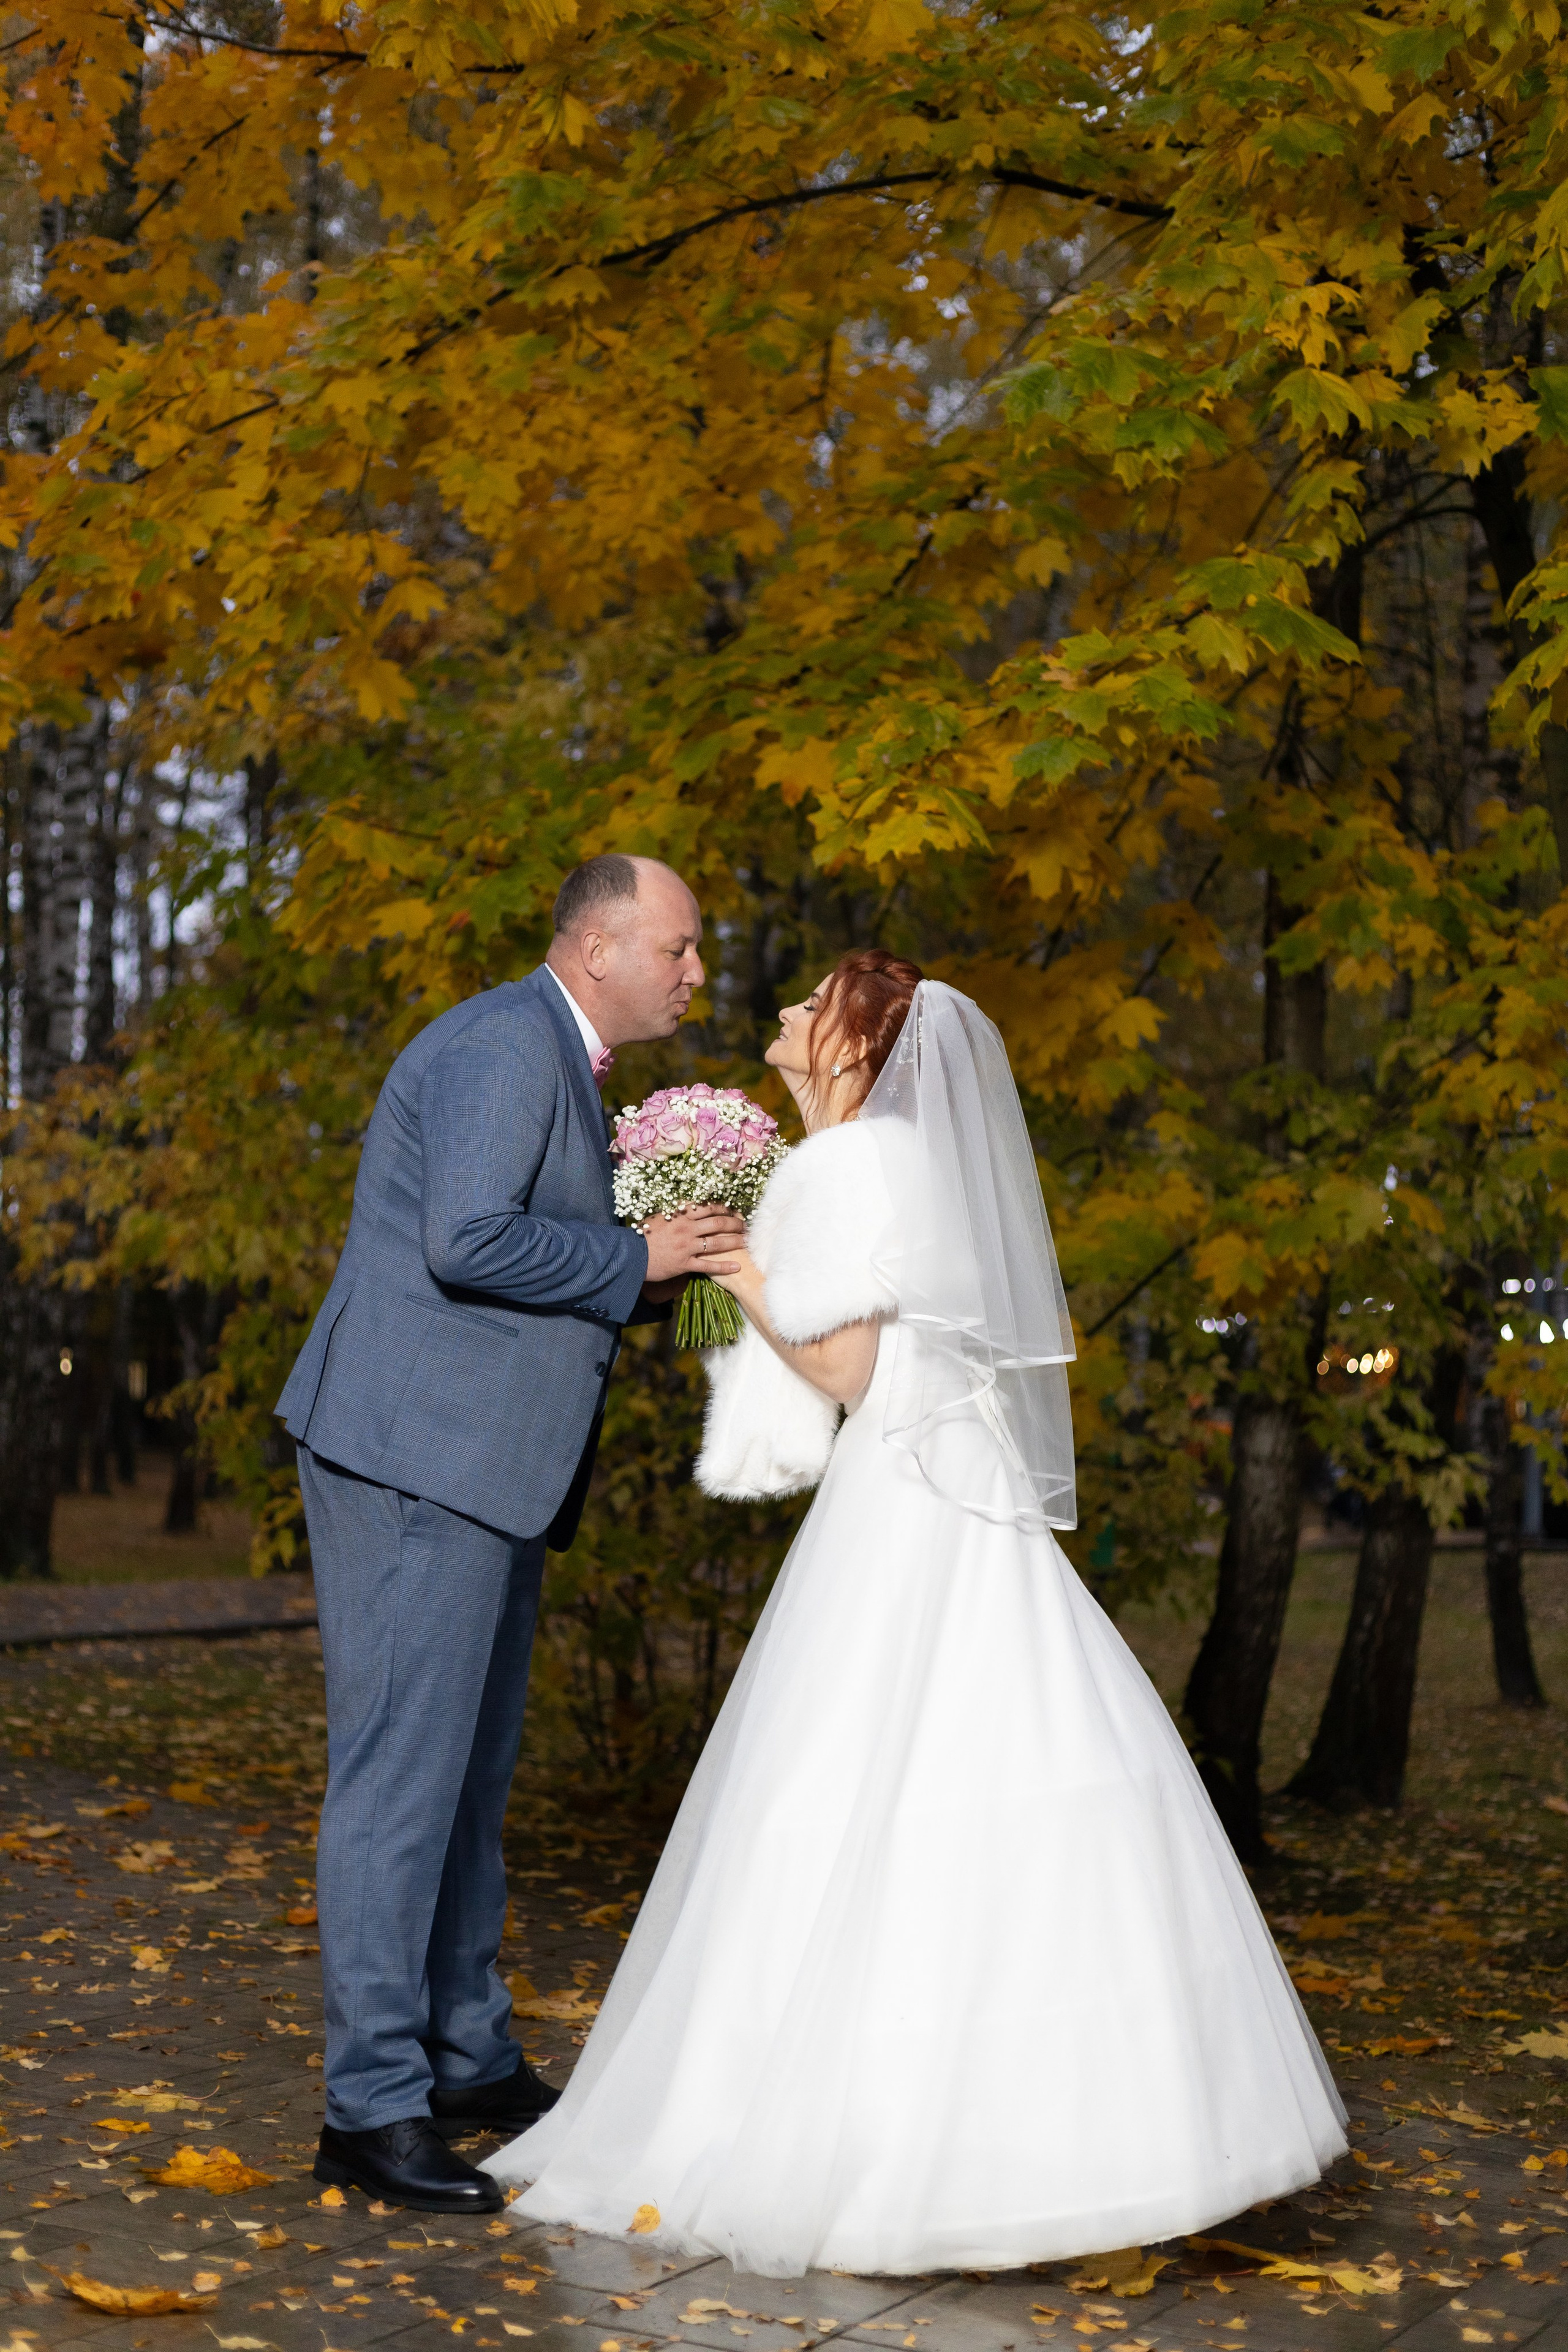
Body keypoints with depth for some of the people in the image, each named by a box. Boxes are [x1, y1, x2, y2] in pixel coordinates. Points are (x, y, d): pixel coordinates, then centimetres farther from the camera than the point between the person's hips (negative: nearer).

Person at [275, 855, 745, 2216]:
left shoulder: (559, 1064, 21)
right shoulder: (503, 1045, -12)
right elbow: (468, 1241, -24)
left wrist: (663, 1273, 9)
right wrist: (633, 1262, -14)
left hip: (482, 1467, 11)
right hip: (415, 1452, -11)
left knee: (473, 1770, 16)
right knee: (403, 1769, -7)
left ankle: (472, 2060, 26)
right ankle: (375, 2106, -1)